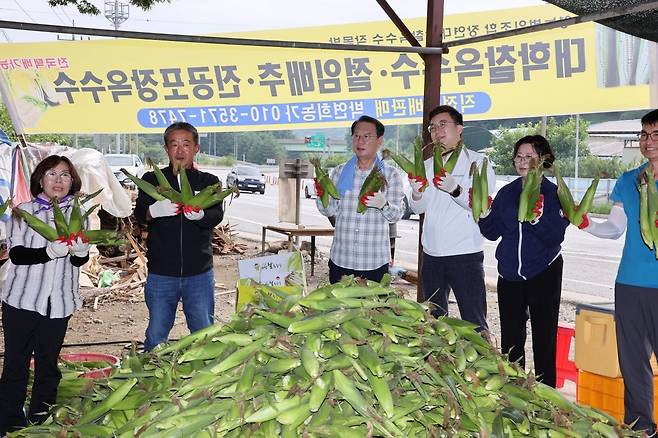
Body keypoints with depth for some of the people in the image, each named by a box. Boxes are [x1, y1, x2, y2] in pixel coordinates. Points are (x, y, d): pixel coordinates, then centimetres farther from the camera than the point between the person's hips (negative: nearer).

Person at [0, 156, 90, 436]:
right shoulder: (23, 212, 1)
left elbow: (80, 261, 2)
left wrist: (80, 250, -23)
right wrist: (50, 251, -26)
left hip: (59, 302, 2)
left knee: (48, 365, 11)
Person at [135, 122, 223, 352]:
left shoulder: (209, 182, 6)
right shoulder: (152, 180, 7)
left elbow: (217, 216, -10)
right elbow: (139, 214, -8)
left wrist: (199, 214, -34)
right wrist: (155, 210, -32)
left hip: (199, 273, 0)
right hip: (160, 273, 0)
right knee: (156, 336, 9)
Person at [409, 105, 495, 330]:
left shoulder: (478, 163, -3)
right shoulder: (428, 165, 14)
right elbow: (419, 208, 10)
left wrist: (455, 189, -31)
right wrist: (416, 193, -12)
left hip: (465, 254, -6)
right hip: (431, 253, 6)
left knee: (474, 321, -5)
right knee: (434, 318, 16)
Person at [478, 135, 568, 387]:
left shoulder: (554, 194, -7)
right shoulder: (506, 193, 8)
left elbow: (555, 237, -16)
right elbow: (492, 232, 3)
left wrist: (537, 217, -31)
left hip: (543, 274, -5)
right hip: (509, 274, 5)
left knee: (544, 341, 3)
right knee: (510, 341, 12)